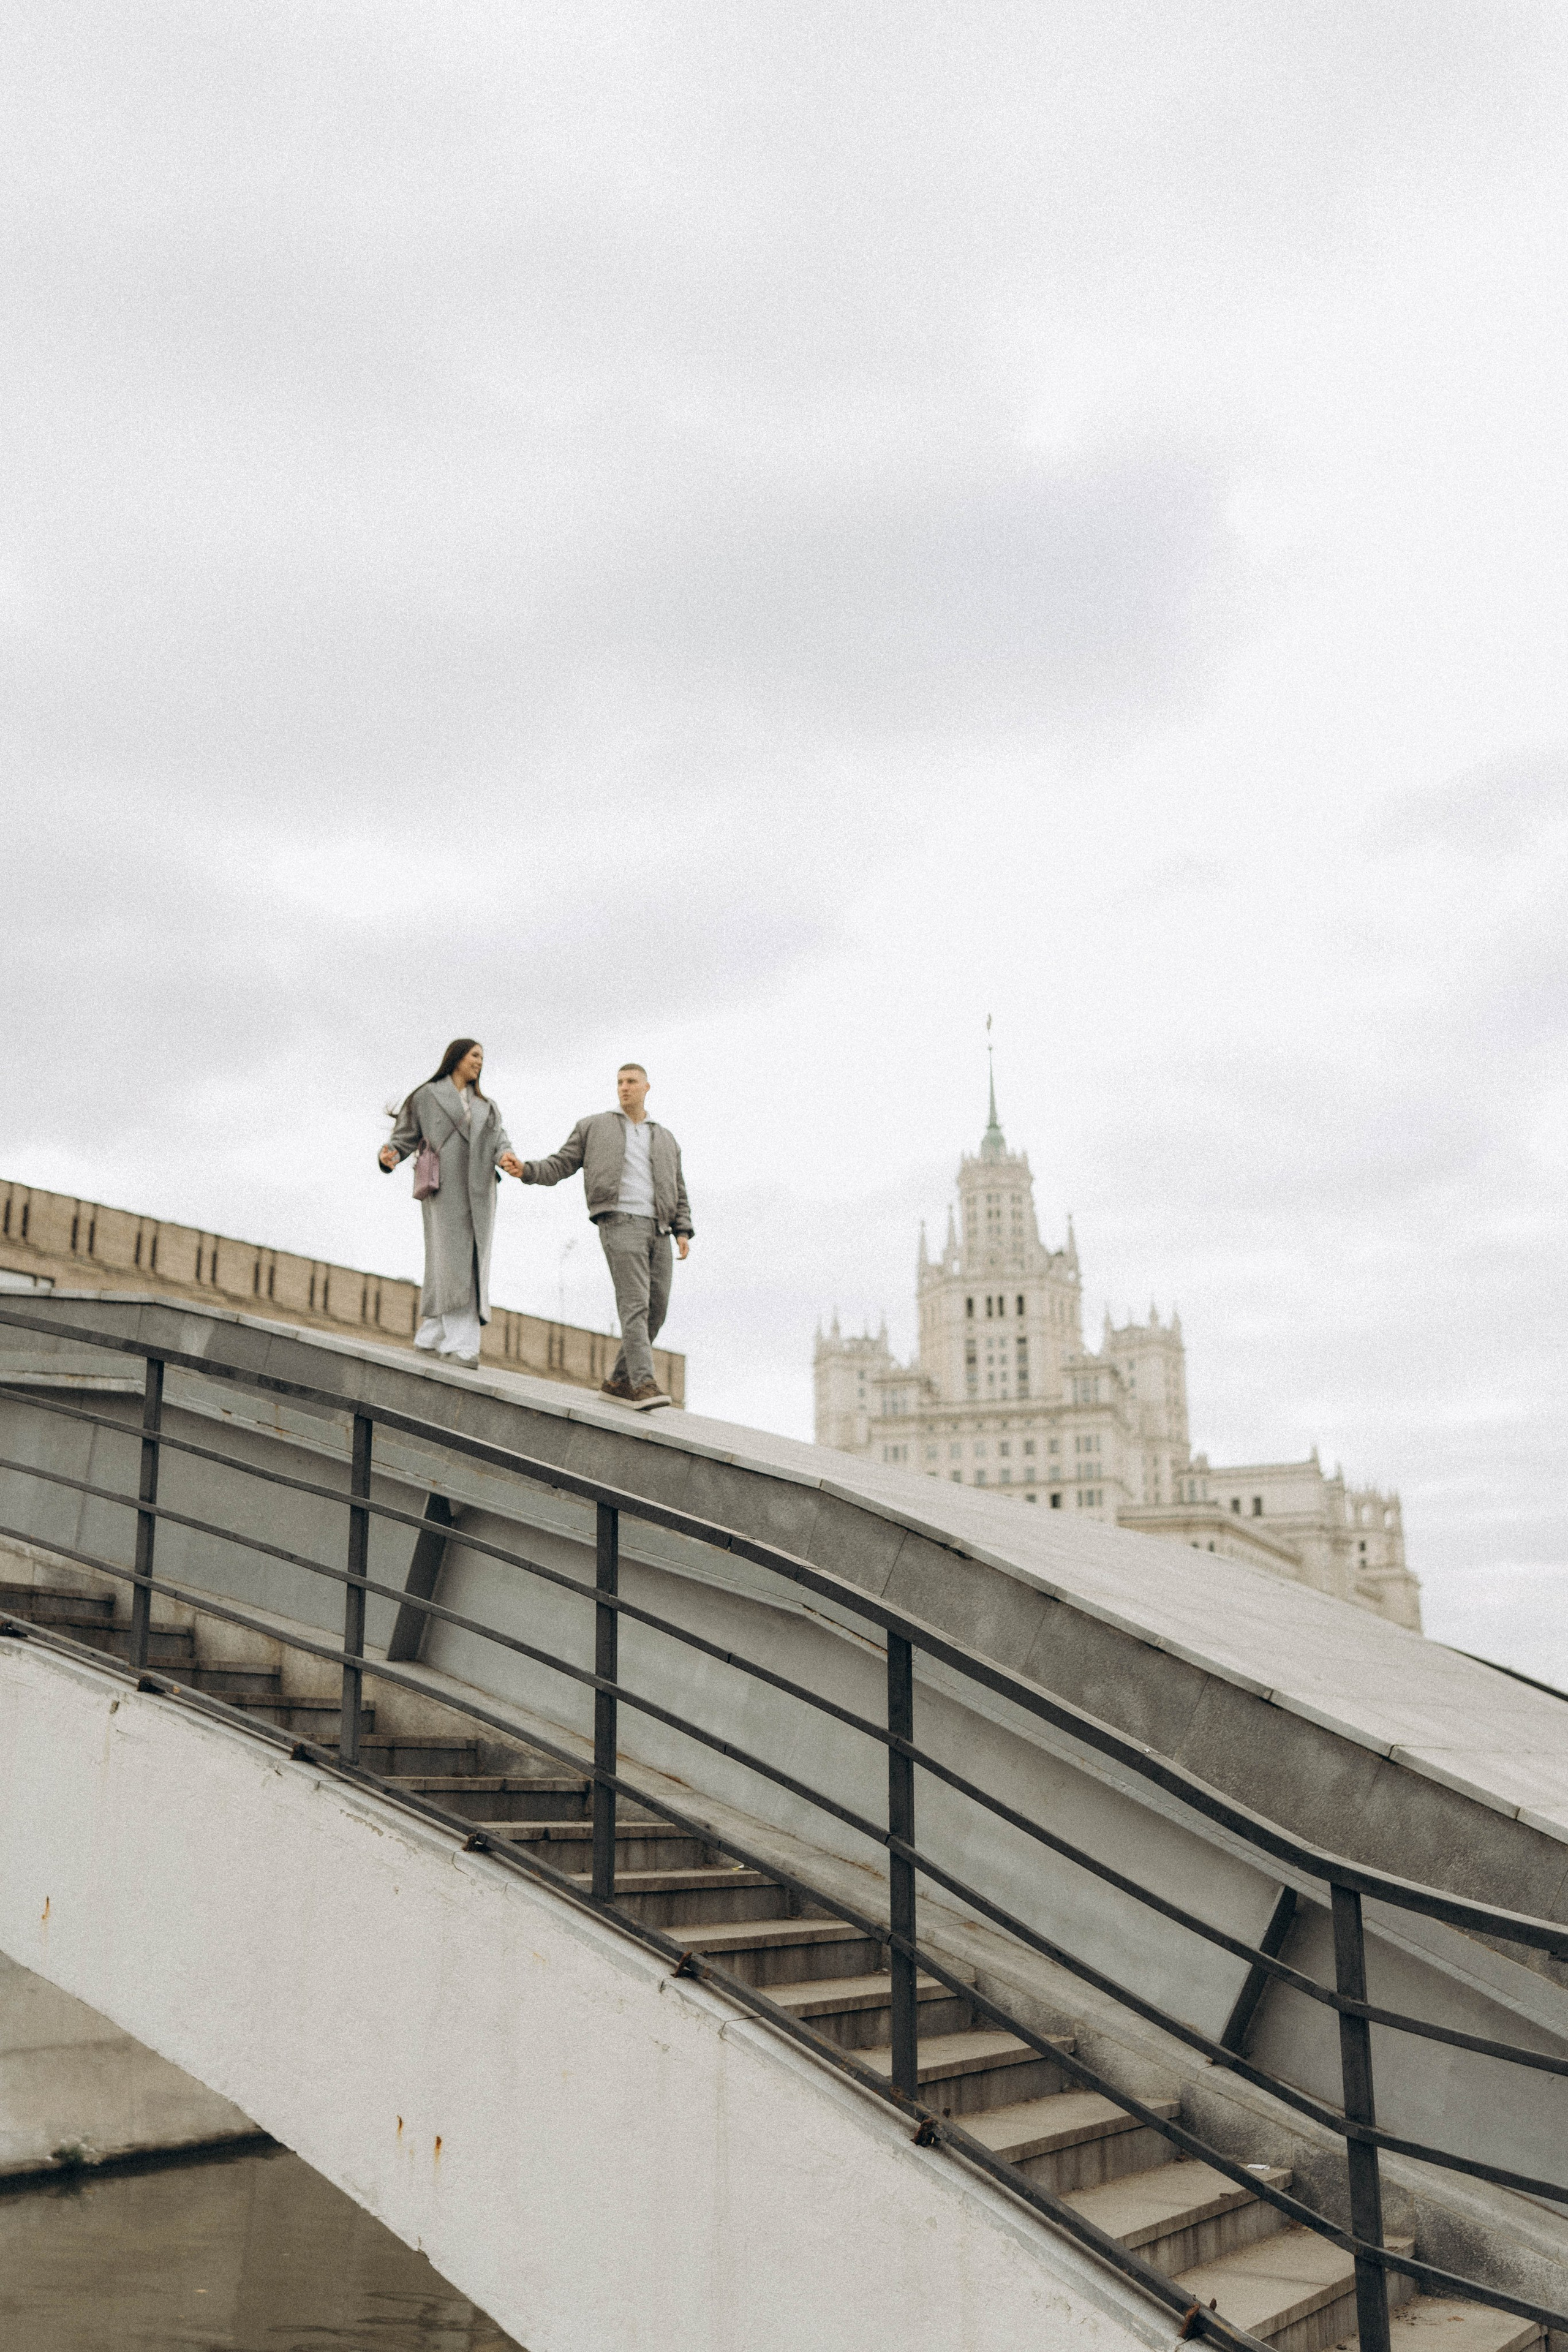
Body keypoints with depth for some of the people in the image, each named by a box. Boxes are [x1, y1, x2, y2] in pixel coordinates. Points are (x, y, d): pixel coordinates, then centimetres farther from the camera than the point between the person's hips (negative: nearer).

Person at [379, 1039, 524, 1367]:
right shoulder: (426, 1096, 10)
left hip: (478, 1193, 5)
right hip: (444, 1190, -5)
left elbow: (499, 1141, 6)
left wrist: (507, 1157, -17)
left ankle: (431, 1336, 6)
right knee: (453, 1261, -13)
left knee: (472, 1264, -2)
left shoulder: (488, 1107, 22)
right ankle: (462, 1344, -17)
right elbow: (405, 1137, 6)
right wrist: (390, 1156, -16)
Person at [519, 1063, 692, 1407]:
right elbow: (558, 1167, 10)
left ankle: (620, 1380, 13)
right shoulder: (594, 1127, 15)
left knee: (656, 1311, 0)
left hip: (658, 1230, 5)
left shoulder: (666, 1140, 23)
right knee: (635, 1304, -19)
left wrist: (683, 1232, 5)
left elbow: (679, 1195, 22)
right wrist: (526, 1170, -10)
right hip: (620, 1222, -5)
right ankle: (644, 1384, -26)